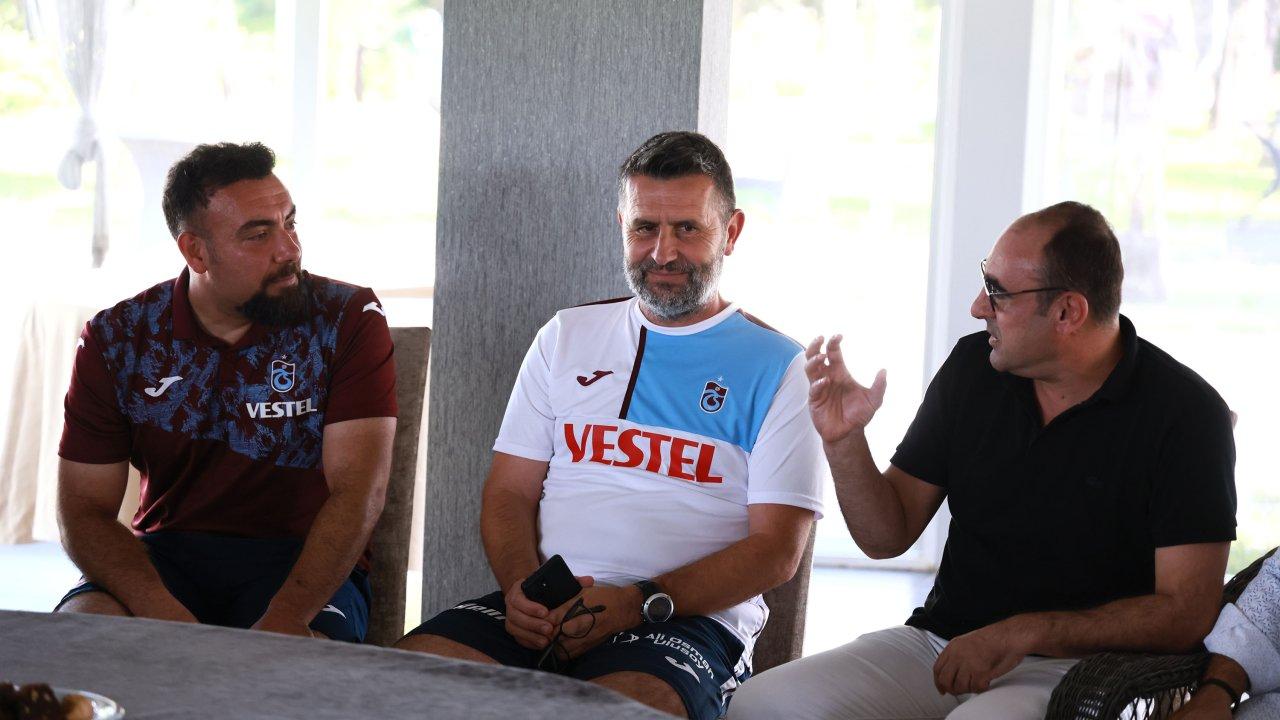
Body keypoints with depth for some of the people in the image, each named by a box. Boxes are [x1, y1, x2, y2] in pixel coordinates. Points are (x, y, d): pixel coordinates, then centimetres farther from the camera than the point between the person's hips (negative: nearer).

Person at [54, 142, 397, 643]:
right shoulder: (116, 339, 1)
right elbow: (85, 511, -2)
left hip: (302, 563, -2)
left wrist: (284, 619, -29)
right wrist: (169, 620, -22)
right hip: (164, 558, 3)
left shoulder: (349, 320, -4)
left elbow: (358, 493, -13)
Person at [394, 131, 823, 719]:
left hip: (689, 620, -3)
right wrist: (522, 584, -6)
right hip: (546, 605, 3)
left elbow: (777, 549, -1)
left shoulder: (777, 367, 6)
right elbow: (510, 490, 17)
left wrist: (638, 604, -15)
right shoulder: (566, 338, 20)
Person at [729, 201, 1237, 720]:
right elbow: (887, 536, 11)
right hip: (940, 643, 6)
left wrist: (1024, 634, -18)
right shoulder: (972, 366, 6)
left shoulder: (1184, 412, -10)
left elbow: (1187, 613, -13)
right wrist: (844, 442, -8)